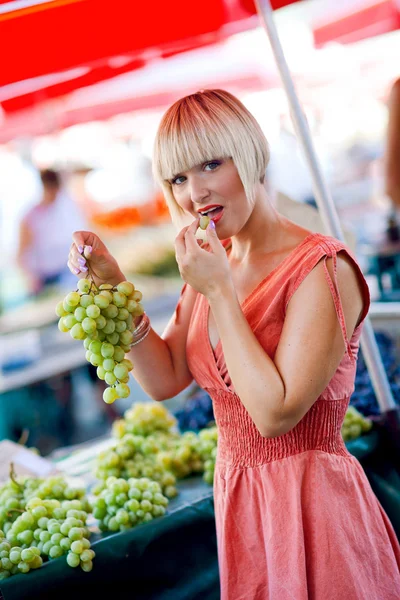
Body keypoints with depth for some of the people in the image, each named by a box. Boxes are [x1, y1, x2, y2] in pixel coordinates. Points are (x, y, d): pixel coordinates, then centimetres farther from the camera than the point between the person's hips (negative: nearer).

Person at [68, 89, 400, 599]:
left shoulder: (321, 268, -18)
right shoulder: (214, 263, 5)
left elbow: (276, 412, -23)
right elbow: (163, 380, 3)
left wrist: (220, 292, -23)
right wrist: (113, 287, -7)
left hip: (312, 502, -7)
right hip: (237, 497, 7)